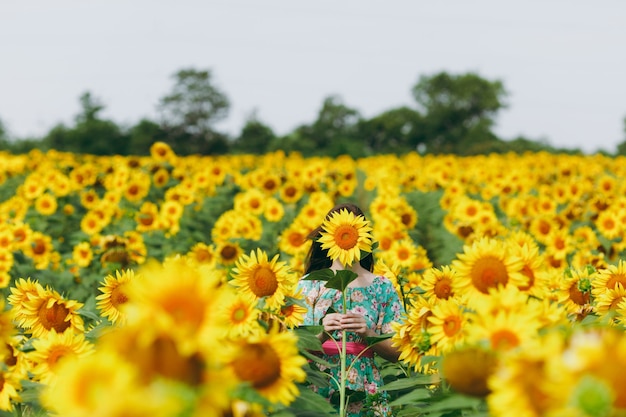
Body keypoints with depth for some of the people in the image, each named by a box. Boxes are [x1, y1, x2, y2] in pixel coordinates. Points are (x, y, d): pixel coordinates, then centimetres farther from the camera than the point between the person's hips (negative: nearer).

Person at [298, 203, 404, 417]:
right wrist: (322, 334, -17)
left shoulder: (382, 287, 3)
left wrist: (367, 334, -15)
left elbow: (396, 352, 2)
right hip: (318, 390, 0)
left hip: (365, 393, 0)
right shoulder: (308, 285, 4)